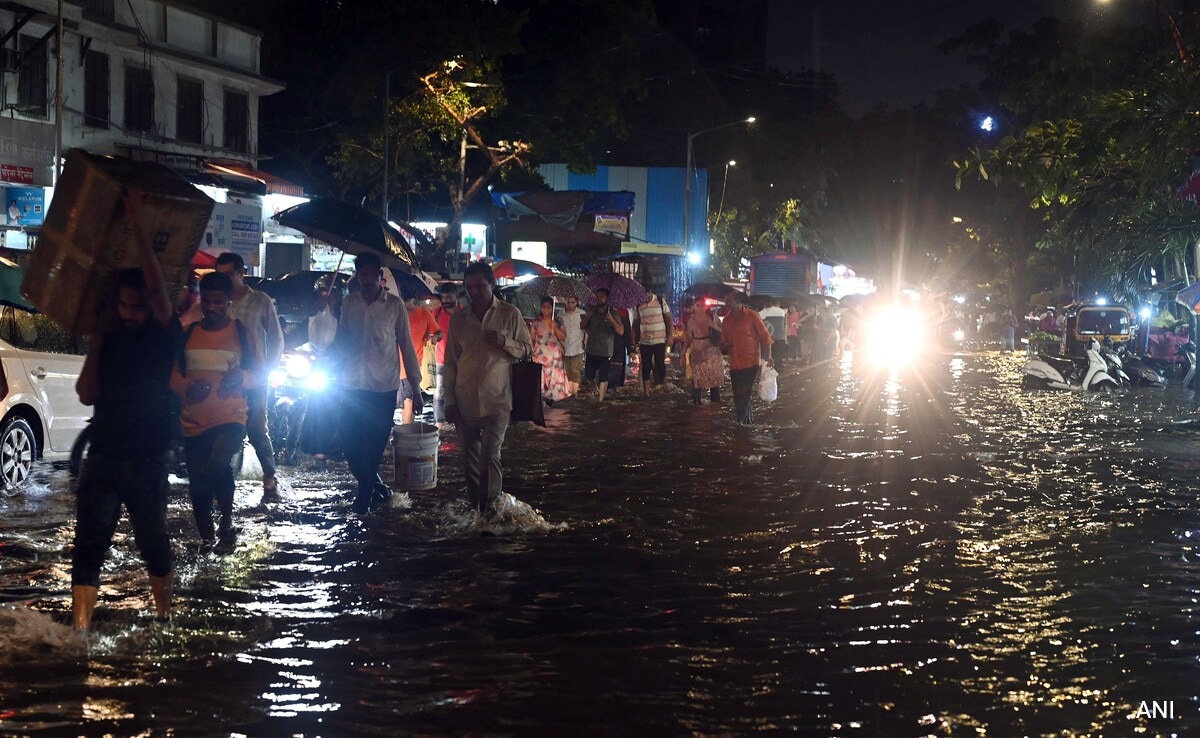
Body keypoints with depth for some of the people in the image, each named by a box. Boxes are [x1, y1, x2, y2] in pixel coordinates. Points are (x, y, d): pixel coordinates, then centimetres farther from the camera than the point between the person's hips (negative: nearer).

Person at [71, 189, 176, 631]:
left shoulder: (161, 338, -3)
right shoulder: (109, 341, 8)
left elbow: (157, 284, -18)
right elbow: (87, 395, 1)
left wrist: (135, 225, -21)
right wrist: (95, 345, -4)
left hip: (147, 461, -3)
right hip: (103, 458, 3)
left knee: (153, 543, 9)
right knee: (88, 545, -5)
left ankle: (164, 616, 26)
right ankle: (79, 628, -8)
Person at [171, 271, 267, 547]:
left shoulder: (243, 333, 1)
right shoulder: (188, 333, 6)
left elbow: (262, 374, 6)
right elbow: (173, 372, 11)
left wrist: (242, 377, -17)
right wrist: (186, 388, -11)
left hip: (231, 419, -3)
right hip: (194, 422, 3)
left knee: (217, 465, -31)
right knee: (198, 488, 8)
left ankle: (227, 519, -6)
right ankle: (206, 540, 30)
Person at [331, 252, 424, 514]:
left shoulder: (394, 305, -3)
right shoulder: (349, 303, 5)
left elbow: (406, 346, -1)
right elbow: (341, 341, 14)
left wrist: (416, 387, -2)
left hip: (384, 387, -3)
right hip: (352, 386, 3)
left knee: (374, 445, 1)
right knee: (351, 444, 3)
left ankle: (365, 492, 20)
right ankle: (375, 486, 26)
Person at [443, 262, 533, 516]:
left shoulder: (510, 314, 1)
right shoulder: (459, 319, 8)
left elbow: (527, 349, 7)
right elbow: (450, 362, 11)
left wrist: (504, 342, -13)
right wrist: (449, 400, 7)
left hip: (497, 399, -3)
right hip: (465, 400, 3)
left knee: (490, 456, -13)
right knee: (470, 458, 8)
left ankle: (489, 507, -5)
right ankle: (474, 506, 20)